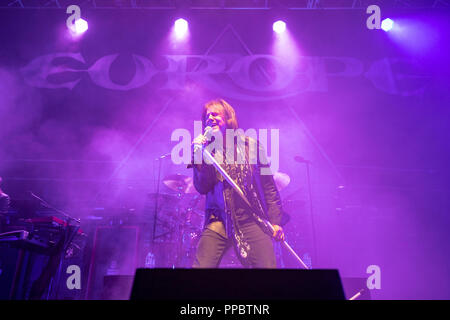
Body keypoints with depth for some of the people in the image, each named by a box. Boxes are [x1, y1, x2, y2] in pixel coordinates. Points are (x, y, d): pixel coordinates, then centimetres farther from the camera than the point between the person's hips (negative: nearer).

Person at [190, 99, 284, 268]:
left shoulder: (250, 145, 6)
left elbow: (268, 185, 6)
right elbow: (202, 188, -1)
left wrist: (275, 220, -1)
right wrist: (199, 155, -10)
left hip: (251, 221, -1)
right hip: (218, 222, 1)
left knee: (266, 265, -8)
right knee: (200, 266, -8)